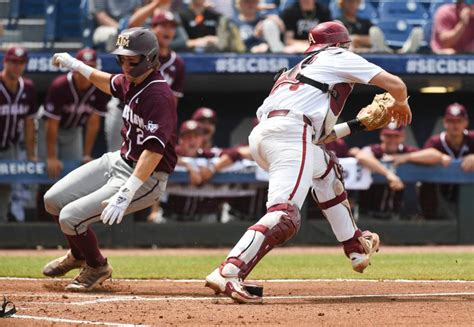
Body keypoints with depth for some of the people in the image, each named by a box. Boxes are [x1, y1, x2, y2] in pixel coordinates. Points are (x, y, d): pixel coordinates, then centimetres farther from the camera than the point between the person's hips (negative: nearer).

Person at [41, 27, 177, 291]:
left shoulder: (159, 95, -25)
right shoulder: (131, 82, 2)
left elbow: (154, 150, -34)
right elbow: (110, 84, 31)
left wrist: (125, 194, -41)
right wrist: (77, 66, 31)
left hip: (146, 178, -9)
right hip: (118, 161, 9)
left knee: (70, 217, -16)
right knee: (54, 200, 9)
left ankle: (98, 267, 12)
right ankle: (79, 254, 36)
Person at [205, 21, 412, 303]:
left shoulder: (302, 66, 36)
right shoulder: (339, 57, 17)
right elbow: (395, 84, 12)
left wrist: (355, 126, 46)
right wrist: (401, 104, 34)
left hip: (260, 134, 9)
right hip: (290, 131, -9)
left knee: (326, 168, 35)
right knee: (285, 216, -21)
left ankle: (356, 248, 38)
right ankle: (228, 273, -39)